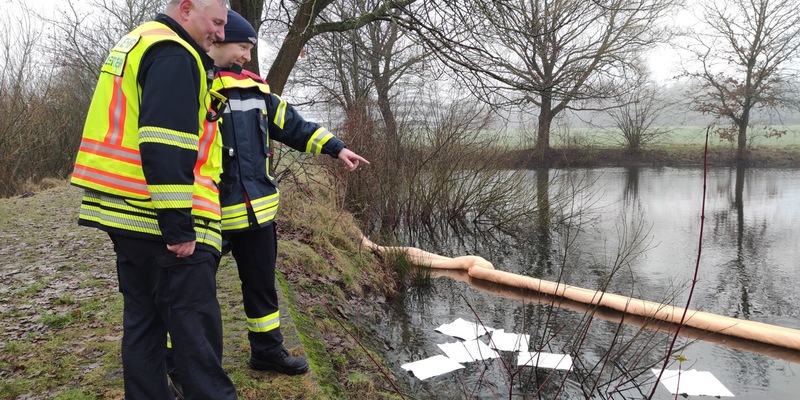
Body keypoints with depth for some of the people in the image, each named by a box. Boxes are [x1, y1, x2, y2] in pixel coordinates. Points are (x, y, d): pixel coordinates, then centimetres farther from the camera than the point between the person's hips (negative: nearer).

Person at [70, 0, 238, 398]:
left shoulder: (135, 44, 20)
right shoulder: (174, 55, -12)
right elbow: (165, 146, -23)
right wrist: (179, 226, -22)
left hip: (126, 212, 10)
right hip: (162, 219, -10)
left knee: (143, 315, 15)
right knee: (194, 320, -3)